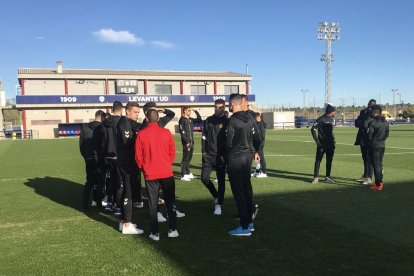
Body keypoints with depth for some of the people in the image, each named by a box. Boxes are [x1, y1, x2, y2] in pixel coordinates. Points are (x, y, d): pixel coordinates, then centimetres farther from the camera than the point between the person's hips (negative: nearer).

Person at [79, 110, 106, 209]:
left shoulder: (84, 127, 2)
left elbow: (81, 144, 5)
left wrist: (85, 156, 14)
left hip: (89, 159, 3)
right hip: (100, 159, -3)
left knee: (89, 180, 12)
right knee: (100, 180, 8)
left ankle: (85, 202, 7)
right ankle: (97, 201, 9)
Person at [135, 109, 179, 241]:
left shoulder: (141, 134, -6)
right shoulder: (166, 132, -4)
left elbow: (138, 155, -3)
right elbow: (172, 152, 0)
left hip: (150, 174, 0)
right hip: (166, 173, 0)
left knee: (152, 204, 8)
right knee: (170, 201, 13)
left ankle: (155, 233, 11)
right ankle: (172, 230, 13)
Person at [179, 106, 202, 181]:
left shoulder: (190, 119, 14)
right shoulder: (182, 120, -8)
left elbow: (199, 120, 22)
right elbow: (182, 132, -15)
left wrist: (196, 112, 11)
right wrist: (187, 142, -18)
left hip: (191, 142, 8)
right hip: (186, 142, -8)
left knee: (189, 158, 14)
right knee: (185, 158, -6)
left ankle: (187, 173, 24)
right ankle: (183, 175, -3)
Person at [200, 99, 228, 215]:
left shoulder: (227, 121, -3)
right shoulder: (209, 120, 8)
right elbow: (204, 136, 11)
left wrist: (225, 155, -12)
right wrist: (203, 151, 3)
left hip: (220, 156, -3)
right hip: (208, 155, 4)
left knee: (221, 181, 2)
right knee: (204, 178, 2)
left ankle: (219, 204, 14)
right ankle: (216, 196, 26)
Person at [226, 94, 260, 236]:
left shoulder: (232, 120, -15)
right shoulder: (249, 117, 7)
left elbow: (229, 141, -12)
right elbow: (256, 137, 11)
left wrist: (226, 155, 4)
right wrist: (255, 151, 23)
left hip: (235, 158, -8)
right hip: (248, 156, 8)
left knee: (238, 191, -3)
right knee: (247, 188, 15)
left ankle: (245, 227, 0)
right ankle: (249, 221, 23)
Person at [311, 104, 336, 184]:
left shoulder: (331, 119, 13)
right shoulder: (321, 119, -10)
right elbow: (313, 129, -14)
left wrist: (333, 140, 11)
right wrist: (317, 141, -16)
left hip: (330, 144, 7)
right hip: (322, 144, -7)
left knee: (329, 160, 9)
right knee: (318, 160, -5)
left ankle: (327, 177, 18)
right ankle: (316, 177, -1)